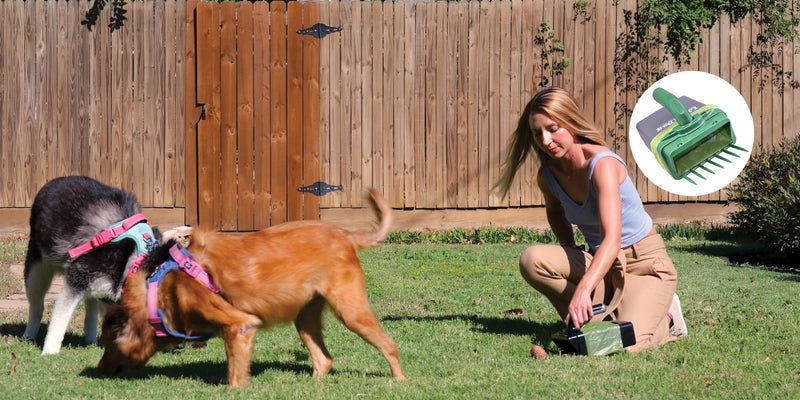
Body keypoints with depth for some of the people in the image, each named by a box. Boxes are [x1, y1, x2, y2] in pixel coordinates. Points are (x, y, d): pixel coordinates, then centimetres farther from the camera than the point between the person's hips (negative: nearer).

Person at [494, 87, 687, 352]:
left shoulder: (602, 164, -24)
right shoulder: (548, 175, -2)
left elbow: (612, 240, -36)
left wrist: (583, 290, -50)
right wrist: (570, 255, 8)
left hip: (646, 263, -6)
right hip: (603, 265, 6)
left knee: (626, 343, -30)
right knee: (532, 260, -21)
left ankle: (663, 319, 4)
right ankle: (602, 315, -9)